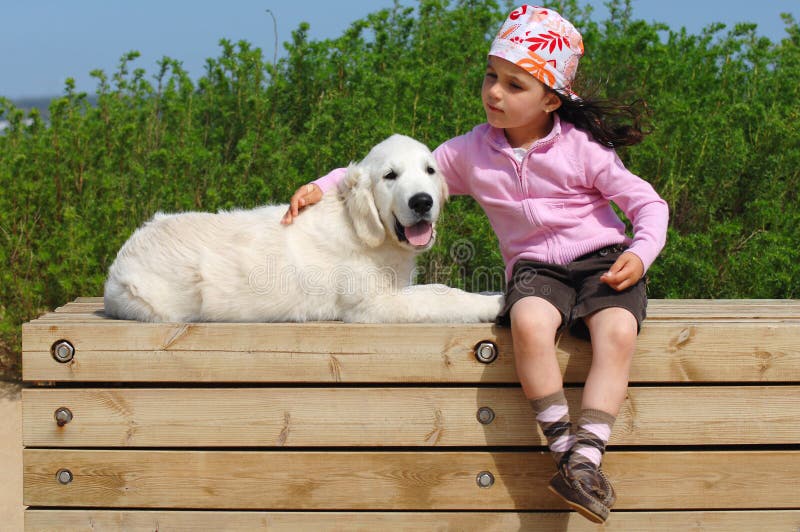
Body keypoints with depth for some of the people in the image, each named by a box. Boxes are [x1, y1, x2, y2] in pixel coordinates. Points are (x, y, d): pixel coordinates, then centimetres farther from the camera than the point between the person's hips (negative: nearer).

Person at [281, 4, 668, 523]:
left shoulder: (580, 148, -1)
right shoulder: (472, 153, 7)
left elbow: (648, 203, 3)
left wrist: (640, 254, -16)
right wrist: (323, 186, 3)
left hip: (603, 259, -1)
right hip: (535, 266, 1)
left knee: (618, 332, -34)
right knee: (529, 320, -36)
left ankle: (586, 458, -37)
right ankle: (563, 446, -32)